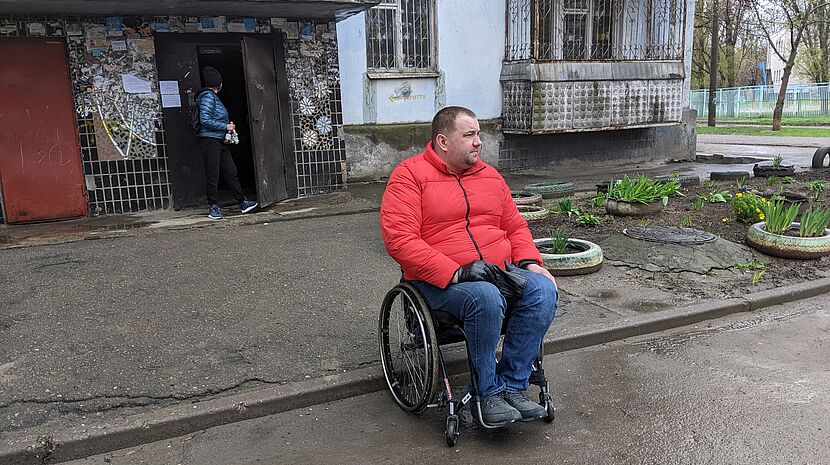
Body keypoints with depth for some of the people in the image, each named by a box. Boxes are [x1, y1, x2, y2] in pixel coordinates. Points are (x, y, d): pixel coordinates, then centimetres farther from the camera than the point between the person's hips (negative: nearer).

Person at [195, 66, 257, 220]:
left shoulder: (213, 96, 18)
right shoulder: (207, 96, -12)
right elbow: (205, 120, -20)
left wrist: (229, 126, 9)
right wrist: (226, 127, -13)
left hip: (220, 140, 10)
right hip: (209, 140, -10)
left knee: (231, 171, 10)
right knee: (213, 174, -2)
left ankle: (242, 202, 15)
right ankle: (213, 207, 7)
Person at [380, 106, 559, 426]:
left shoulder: (489, 175, 17)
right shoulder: (410, 175, -3)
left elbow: (516, 227, 24)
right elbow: (399, 239, -14)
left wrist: (529, 262, 2)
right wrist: (455, 273, -22)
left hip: (500, 271, 6)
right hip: (440, 280, -6)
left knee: (543, 290, -21)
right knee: (486, 298, -35)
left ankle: (512, 386, -13)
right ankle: (488, 393, -15)